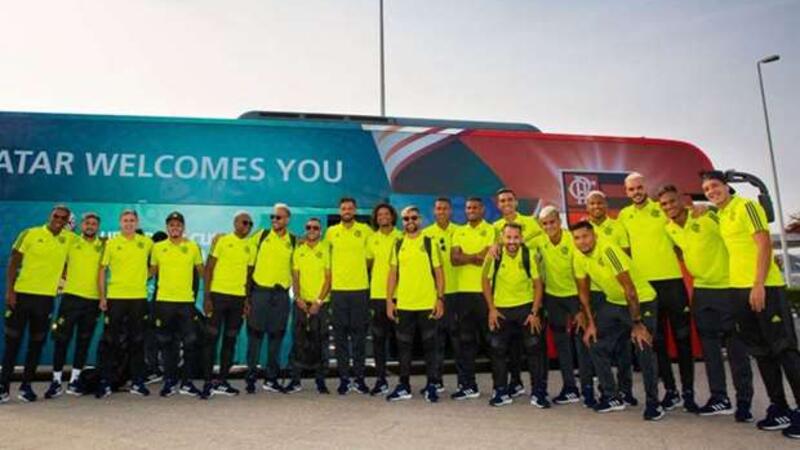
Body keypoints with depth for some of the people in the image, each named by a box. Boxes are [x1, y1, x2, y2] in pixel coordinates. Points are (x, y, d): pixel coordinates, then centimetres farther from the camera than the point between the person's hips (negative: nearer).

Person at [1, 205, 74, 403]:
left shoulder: (69, 239, 5)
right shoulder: (30, 234, -2)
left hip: (47, 297, 3)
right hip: (22, 294, -2)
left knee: (37, 343, 7)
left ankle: (26, 385, 17)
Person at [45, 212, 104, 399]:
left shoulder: (103, 246, 6)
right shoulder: (71, 242, 5)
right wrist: (65, 279, 1)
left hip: (93, 299, 1)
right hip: (71, 296, -1)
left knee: (84, 341, 7)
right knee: (62, 339, -1)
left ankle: (74, 380, 17)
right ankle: (56, 381, 8)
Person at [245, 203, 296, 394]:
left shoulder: (294, 241, 4)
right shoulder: (261, 235, 3)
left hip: (281, 294, 1)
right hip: (260, 291, -1)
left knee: (276, 336, 7)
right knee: (255, 334, 0)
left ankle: (271, 379, 17)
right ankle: (250, 377, 10)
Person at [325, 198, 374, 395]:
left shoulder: (365, 230, 2)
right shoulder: (331, 231, 7)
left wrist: (361, 267, 1)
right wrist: (329, 278, 8)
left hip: (360, 288, -1)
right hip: (338, 289, 1)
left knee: (359, 334, 4)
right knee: (340, 334, 5)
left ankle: (359, 377, 14)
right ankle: (344, 378, 14)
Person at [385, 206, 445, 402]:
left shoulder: (429, 242, 1)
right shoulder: (398, 245, 9)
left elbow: (438, 272, 0)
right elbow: (393, 274, 10)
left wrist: (440, 299, -7)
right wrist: (389, 300, 3)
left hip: (427, 304, -3)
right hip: (403, 304, 3)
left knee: (429, 345, 5)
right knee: (404, 345, 10)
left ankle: (431, 386, 16)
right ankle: (404, 386, 21)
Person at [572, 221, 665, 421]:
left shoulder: (608, 251, -27)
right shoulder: (579, 257, -5)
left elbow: (629, 289, -26)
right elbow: (583, 292, 5)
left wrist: (637, 324, -23)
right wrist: (590, 323, 3)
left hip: (642, 301, -7)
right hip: (613, 303, 7)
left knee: (644, 350, -15)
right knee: (597, 346, 3)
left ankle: (653, 403, 4)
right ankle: (612, 397, 17)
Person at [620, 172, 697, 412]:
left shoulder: (662, 209, 0)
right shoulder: (624, 215, 7)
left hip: (672, 280, -2)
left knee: (682, 336, 3)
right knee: (657, 340, 8)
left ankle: (688, 391, 13)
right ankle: (670, 390, 20)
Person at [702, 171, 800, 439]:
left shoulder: (746, 207, -6)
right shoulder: (721, 216, 16)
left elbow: (764, 245, -14)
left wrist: (759, 285, -21)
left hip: (764, 287, -8)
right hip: (739, 289, 8)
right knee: (761, 350, 11)